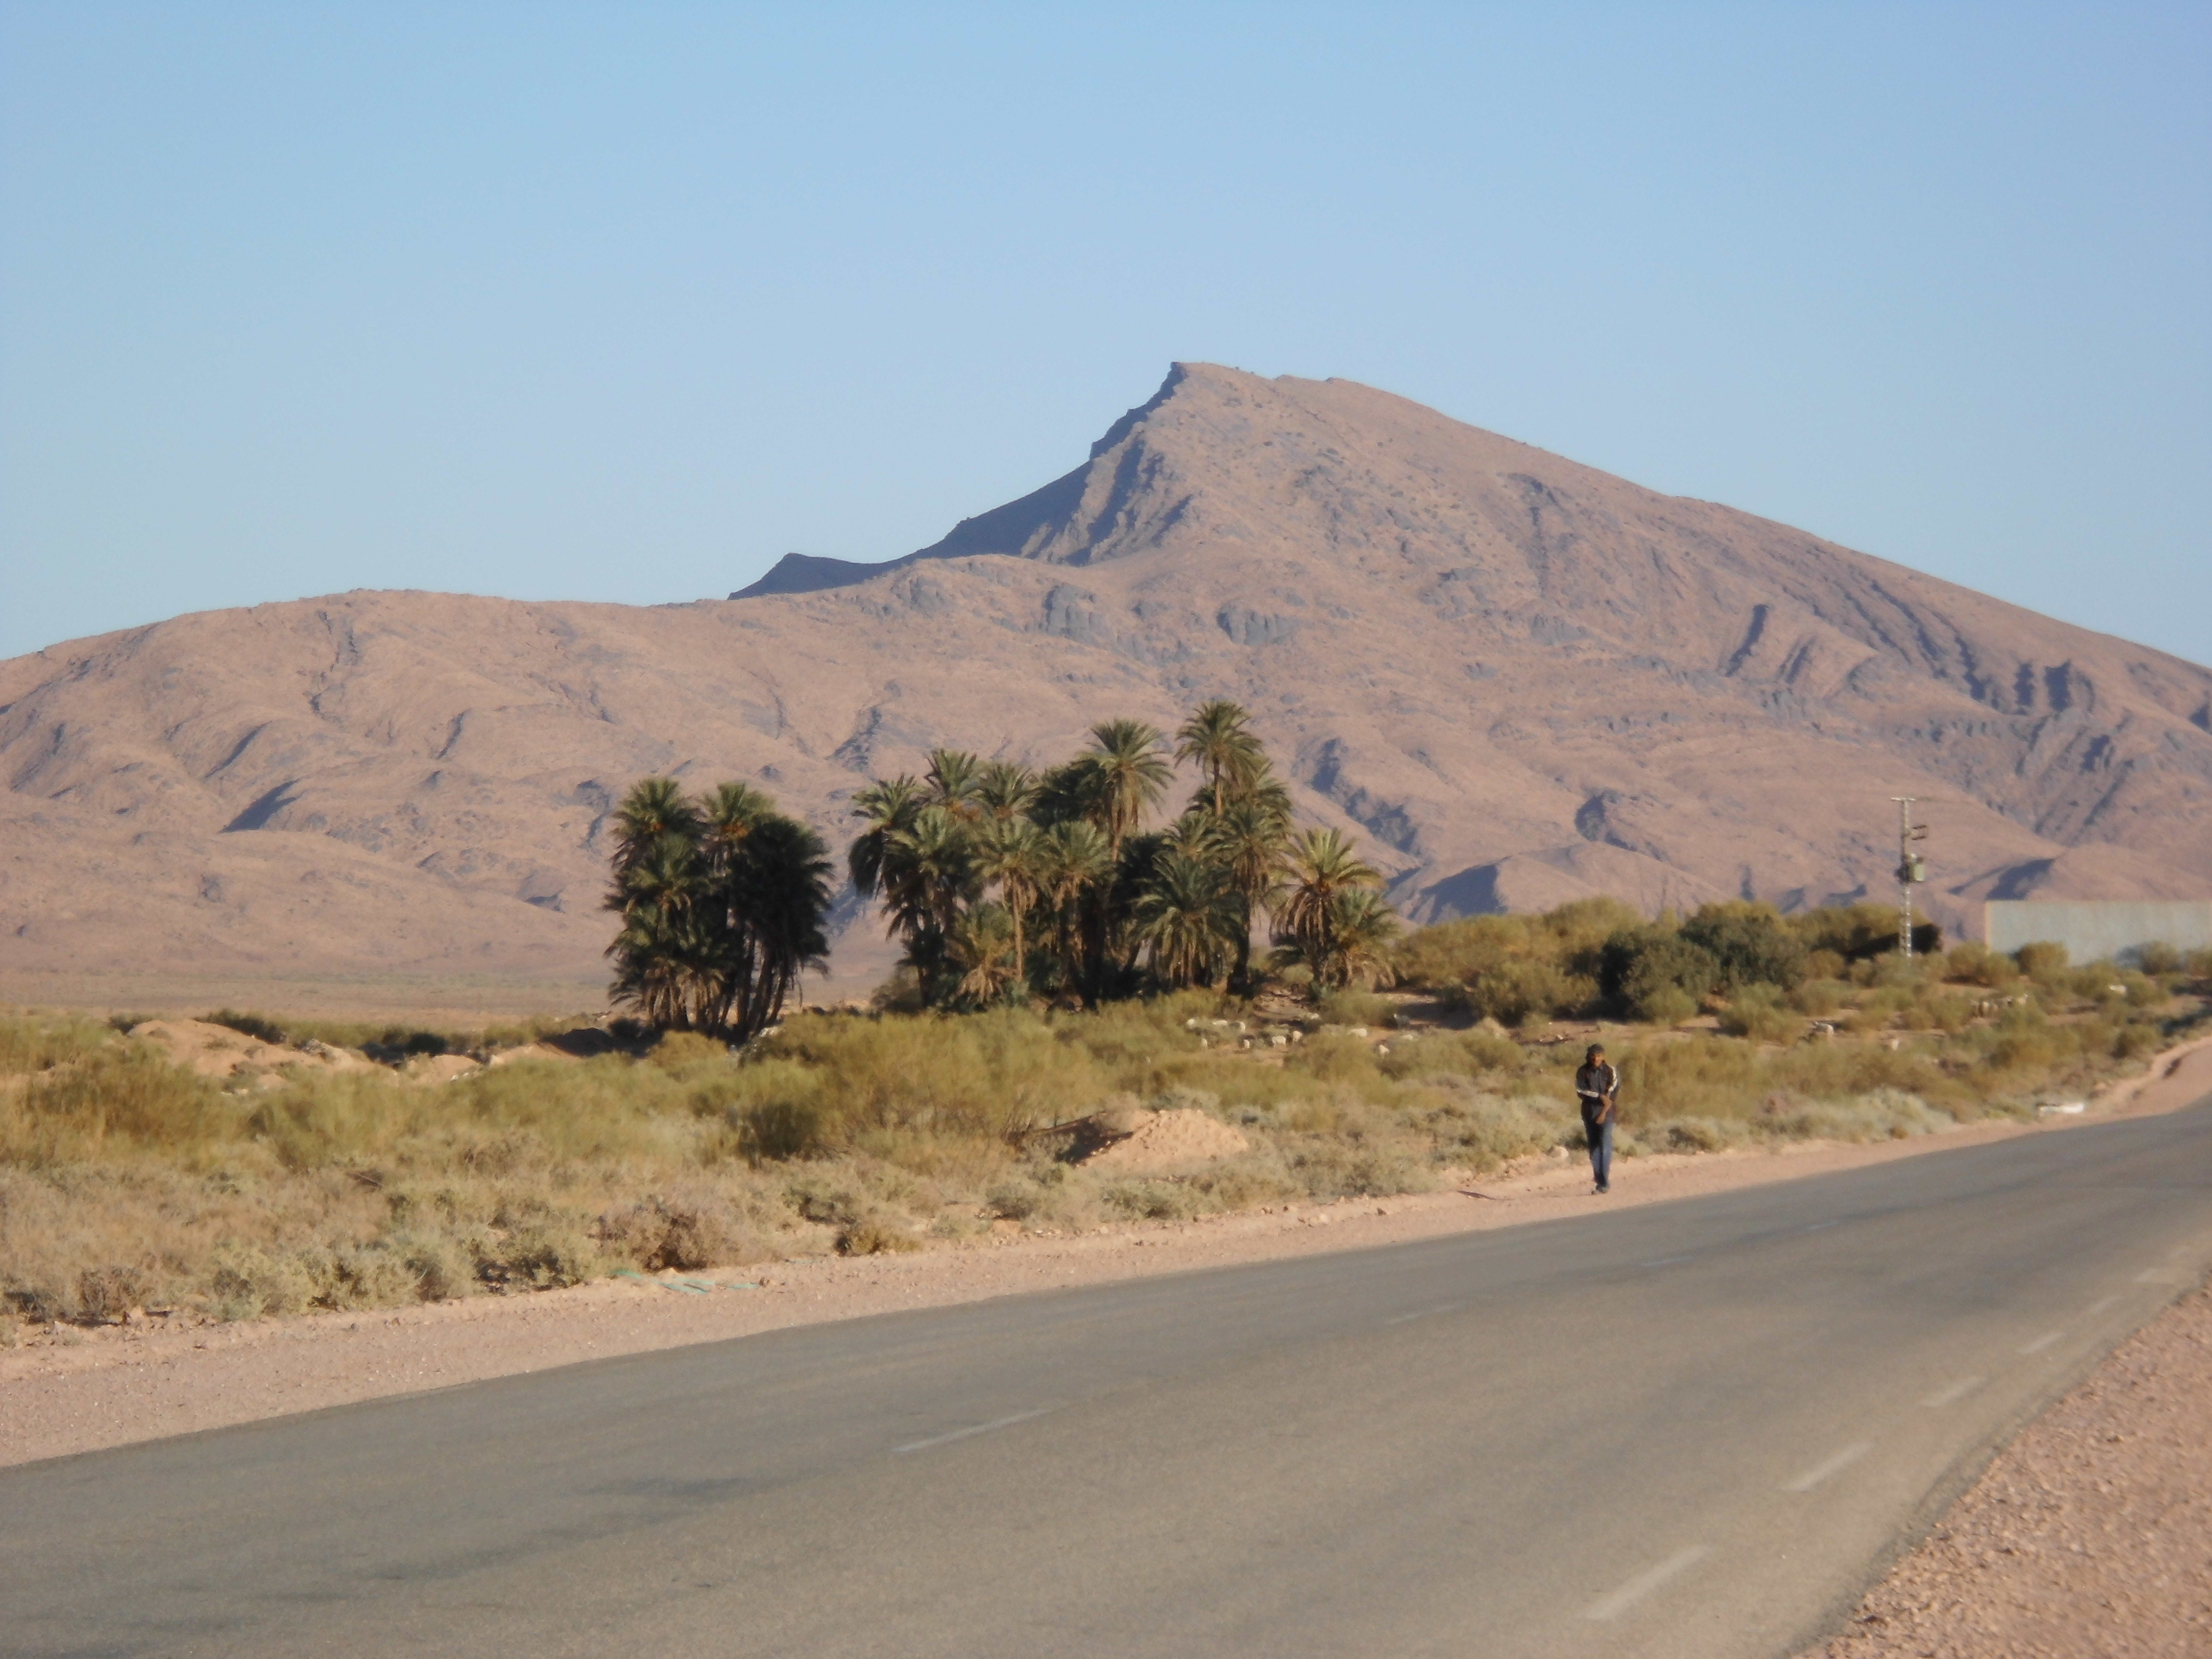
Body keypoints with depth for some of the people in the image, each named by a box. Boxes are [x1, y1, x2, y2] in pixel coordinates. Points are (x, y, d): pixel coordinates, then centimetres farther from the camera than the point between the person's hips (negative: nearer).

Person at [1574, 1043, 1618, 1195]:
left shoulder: (1610, 1072, 1)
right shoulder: (1583, 1072, 5)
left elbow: (1613, 1095, -4)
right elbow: (1581, 1091, -6)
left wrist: (1604, 1112, -13)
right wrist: (1600, 1096, -16)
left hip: (1606, 1114, -3)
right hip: (1589, 1113, 3)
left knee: (1605, 1147, -12)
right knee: (1594, 1148, 4)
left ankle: (1605, 1183, -14)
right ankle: (1599, 1182, 10)